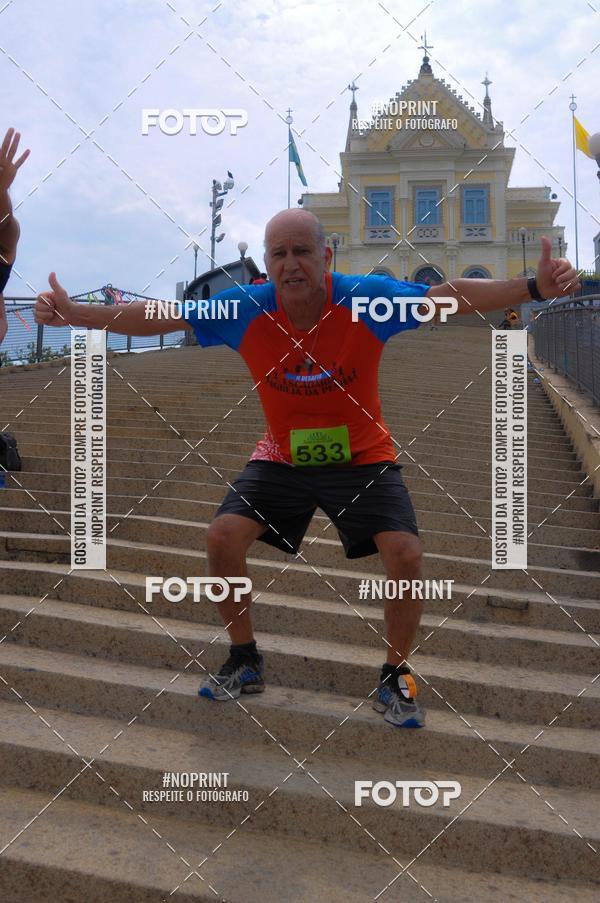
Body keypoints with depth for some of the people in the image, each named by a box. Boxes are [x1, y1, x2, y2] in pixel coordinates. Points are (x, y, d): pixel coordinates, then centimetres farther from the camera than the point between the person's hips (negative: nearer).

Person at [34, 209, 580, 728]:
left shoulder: (366, 300, -22)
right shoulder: (245, 309, -17)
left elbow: (455, 297, -20)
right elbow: (156, 318, -12)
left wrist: (535, 287, -32)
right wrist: (73, 314, -18)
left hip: (363, 457, -1)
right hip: (282, 459, 2)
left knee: (405, 553, -18)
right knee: (223, 537, -13)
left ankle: (395, 677, 10)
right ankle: (246, 663, 13)